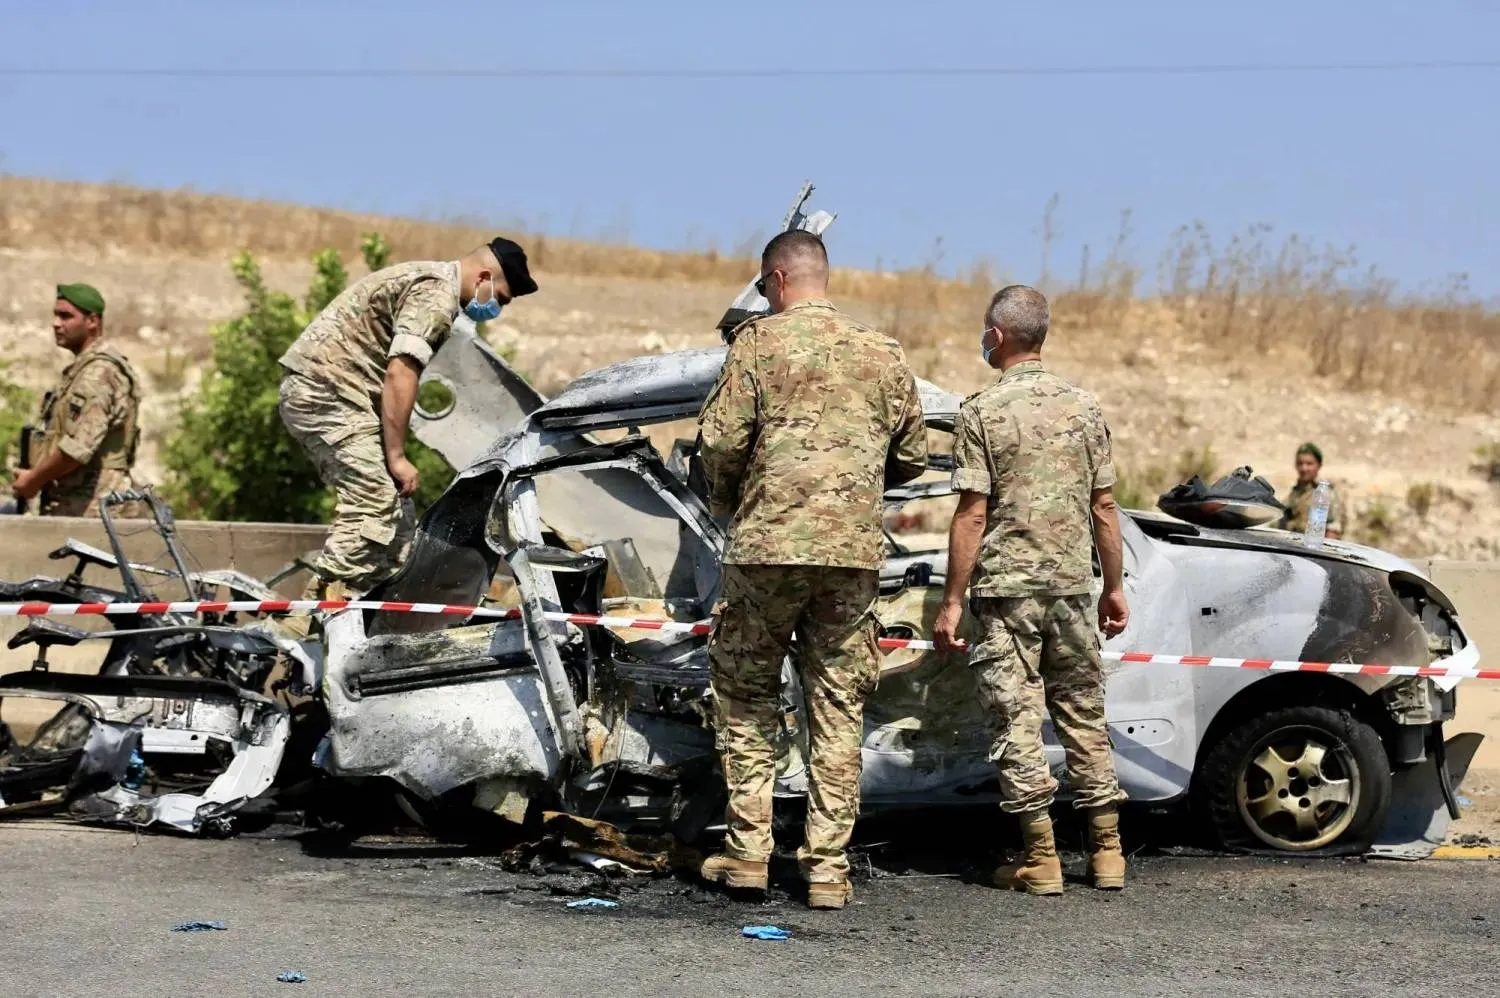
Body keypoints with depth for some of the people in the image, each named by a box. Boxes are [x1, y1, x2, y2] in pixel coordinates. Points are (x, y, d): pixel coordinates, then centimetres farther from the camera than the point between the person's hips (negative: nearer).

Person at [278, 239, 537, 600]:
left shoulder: (430, 278, 21)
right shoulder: (436, 295, -13)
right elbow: (399, 374, -21)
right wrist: (397, 457, -17)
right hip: (325, 390, -11)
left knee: (394, 505, 10)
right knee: (374, 499, -17)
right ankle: (324, 601, -21)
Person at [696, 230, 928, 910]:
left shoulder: (759, 342, -2)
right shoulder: (884, 354, 10)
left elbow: (720, 440, -8)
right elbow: (912, 456, 15)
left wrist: (727, 503, 11)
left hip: (768, 545, -3)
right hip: (854, 553, 3)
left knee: (744, 694, 11)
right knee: (837, 707, 8)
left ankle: (748, 851, 7)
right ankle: (827, 867, 6)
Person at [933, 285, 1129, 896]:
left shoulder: (983, 411, -7)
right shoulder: (1083, 408, 6)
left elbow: (973, 513, -11)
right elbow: (1104, 507, 7)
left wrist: (952, 601, -7)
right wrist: (1114, 588, 16)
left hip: (1005, 586, -4)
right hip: (1070, 586, 4)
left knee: (1017, 720, 0)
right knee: (1084, 715, 12)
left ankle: (1041, 859, -1)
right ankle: (1107, 852, 15)